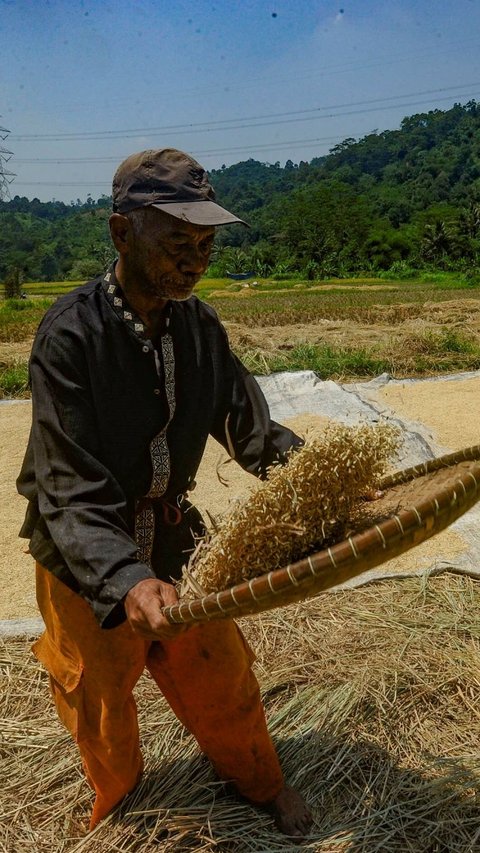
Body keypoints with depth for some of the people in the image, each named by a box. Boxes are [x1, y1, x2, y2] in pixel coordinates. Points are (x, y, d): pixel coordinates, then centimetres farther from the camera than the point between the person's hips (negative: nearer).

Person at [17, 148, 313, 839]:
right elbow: (69, 489, -28)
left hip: (171, 536, 4)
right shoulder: (70, 334, -25)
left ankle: (260, 784, 47)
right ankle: (117, 811, 51)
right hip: (85, 556, -3)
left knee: (220, 674, 17)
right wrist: (124, 580, -42)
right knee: (101, 698, 19)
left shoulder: (200, 325, -8)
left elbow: (253, 431, -6)